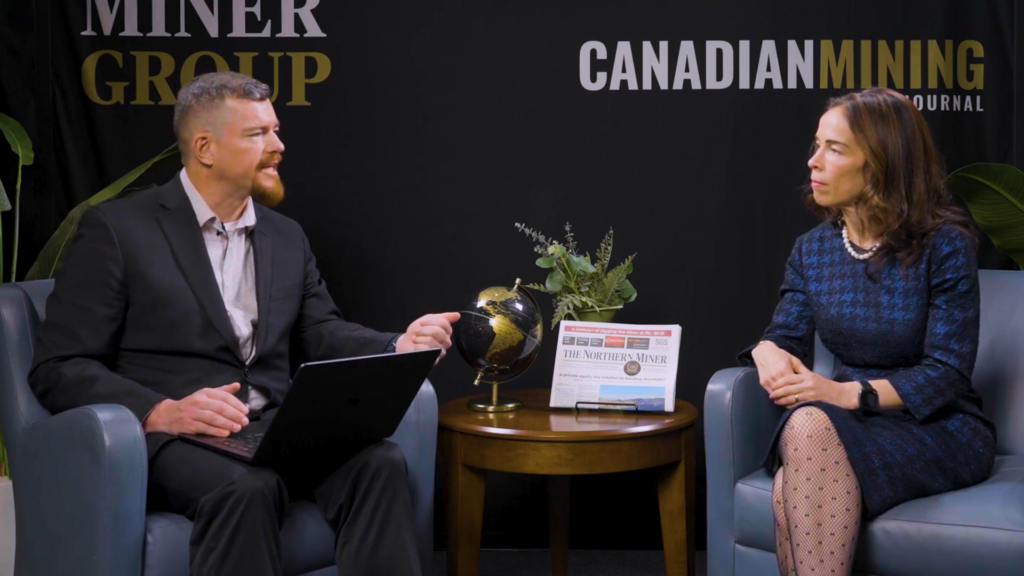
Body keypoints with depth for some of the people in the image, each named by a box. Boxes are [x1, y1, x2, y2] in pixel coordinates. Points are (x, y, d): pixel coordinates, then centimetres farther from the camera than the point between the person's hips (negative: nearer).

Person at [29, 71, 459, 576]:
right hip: (168, 439, -4)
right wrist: (163, 412, -21)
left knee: (379, 463, -25)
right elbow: (58, 369, -4)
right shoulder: (116, 229, 0)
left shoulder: (288, 238, 19)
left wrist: (398, 347, -10)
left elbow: (321, 336, 12)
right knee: (248, 488, -36)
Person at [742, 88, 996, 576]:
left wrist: (846, 393, -27)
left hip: (939, 428, -4)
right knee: (795, 494, -33)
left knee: (811, 425, -35)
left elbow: (947, 372, -13)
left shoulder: (944, 245, -8)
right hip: (849, 425, 4)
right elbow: (785, 335, 7)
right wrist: (770, 354, -20)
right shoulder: (812, 250, 8)